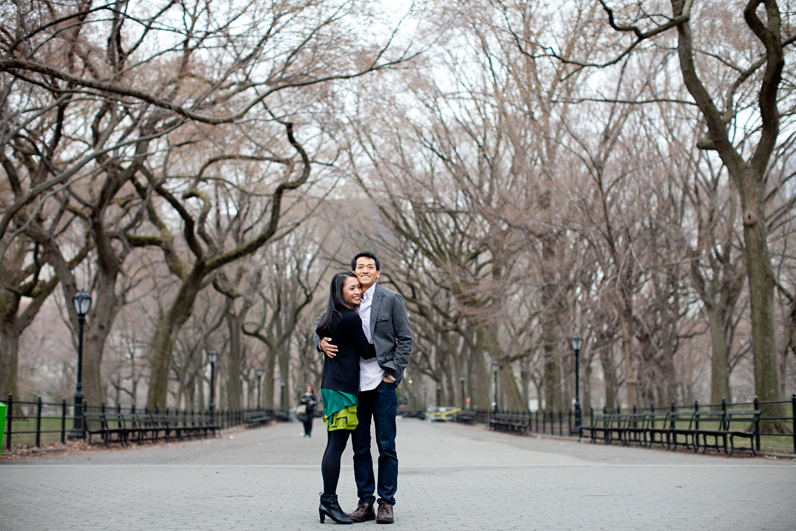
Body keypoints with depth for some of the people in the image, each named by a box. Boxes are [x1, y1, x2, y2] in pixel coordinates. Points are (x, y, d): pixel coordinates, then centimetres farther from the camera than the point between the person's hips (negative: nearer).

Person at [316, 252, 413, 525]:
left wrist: (393, 373, -7)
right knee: (360, 447, 6)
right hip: (355, 384, 3)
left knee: (386, 446, -1)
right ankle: (365, 503, 13)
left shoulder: (391, 299, 2)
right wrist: (321, 342, -7)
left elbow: (405, 339, 2)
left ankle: (386, 503, 5)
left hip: (382, 382, -3)